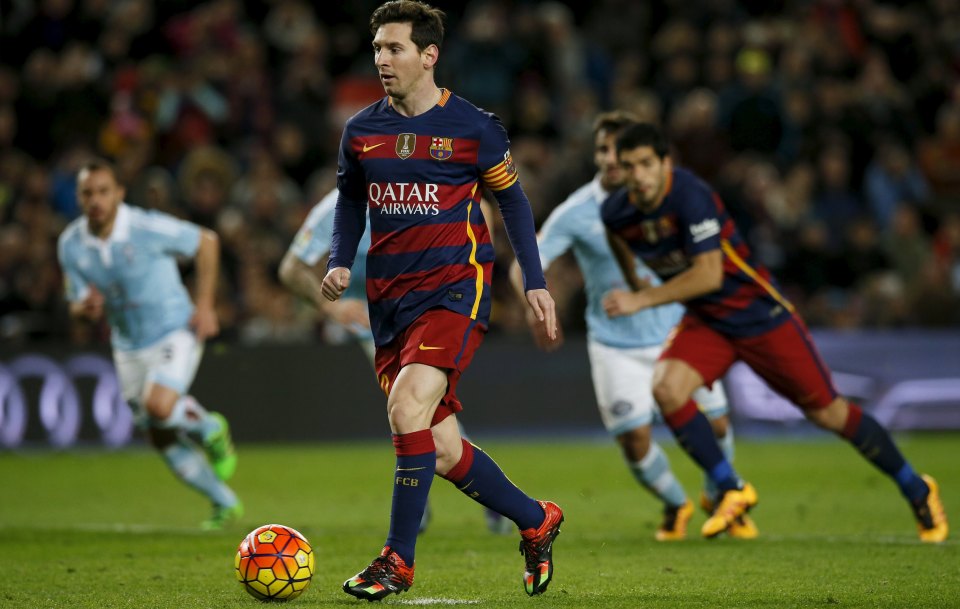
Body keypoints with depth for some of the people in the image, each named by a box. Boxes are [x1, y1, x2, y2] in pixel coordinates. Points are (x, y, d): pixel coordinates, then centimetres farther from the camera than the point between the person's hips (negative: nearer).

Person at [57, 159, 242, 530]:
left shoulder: (148, 228, -21)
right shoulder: (71, 245, -7)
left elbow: (206, 242, -7)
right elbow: (78, 305, 3)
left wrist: (204, 305, -9)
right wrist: (85, 308, -23)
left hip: (175, 333, -5)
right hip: (129, 348, 5)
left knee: (159, 406, -30)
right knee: (162, 441, 9)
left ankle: (209, 428, 5)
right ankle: (225, 504, 28)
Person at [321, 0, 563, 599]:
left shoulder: (473, 127, -4)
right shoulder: (361, 129, 7)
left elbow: (511, 198, 7)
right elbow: (351, 201, 21)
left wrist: (535, 280, 3)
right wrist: (341, 262, 4)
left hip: (455, 289, -5)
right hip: (389, 298, 5)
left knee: (407, 406, -24)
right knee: (442, 450, 5)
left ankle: (398, 560, -14)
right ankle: (536, 521, 27)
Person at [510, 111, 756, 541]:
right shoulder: (575, 212, -13)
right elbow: (524, 266, -16)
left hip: (675, 331, 2)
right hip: (615, 344, -2)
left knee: (715, 425, 1)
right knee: (634, 440, -8)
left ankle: (719, 497, 34)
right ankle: (676, 505, 23)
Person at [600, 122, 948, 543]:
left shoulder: (690, 196, -28)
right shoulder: (616, 212, -8)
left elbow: (709, 274, -32)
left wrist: (641, 301, -32)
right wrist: (632, 282, 24)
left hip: (758, 313, -5)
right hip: (706, 320, 5)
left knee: (827, 412, 0)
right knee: (666, 387, -22)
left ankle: (917, 489, 20)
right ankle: (732, 491, -6)